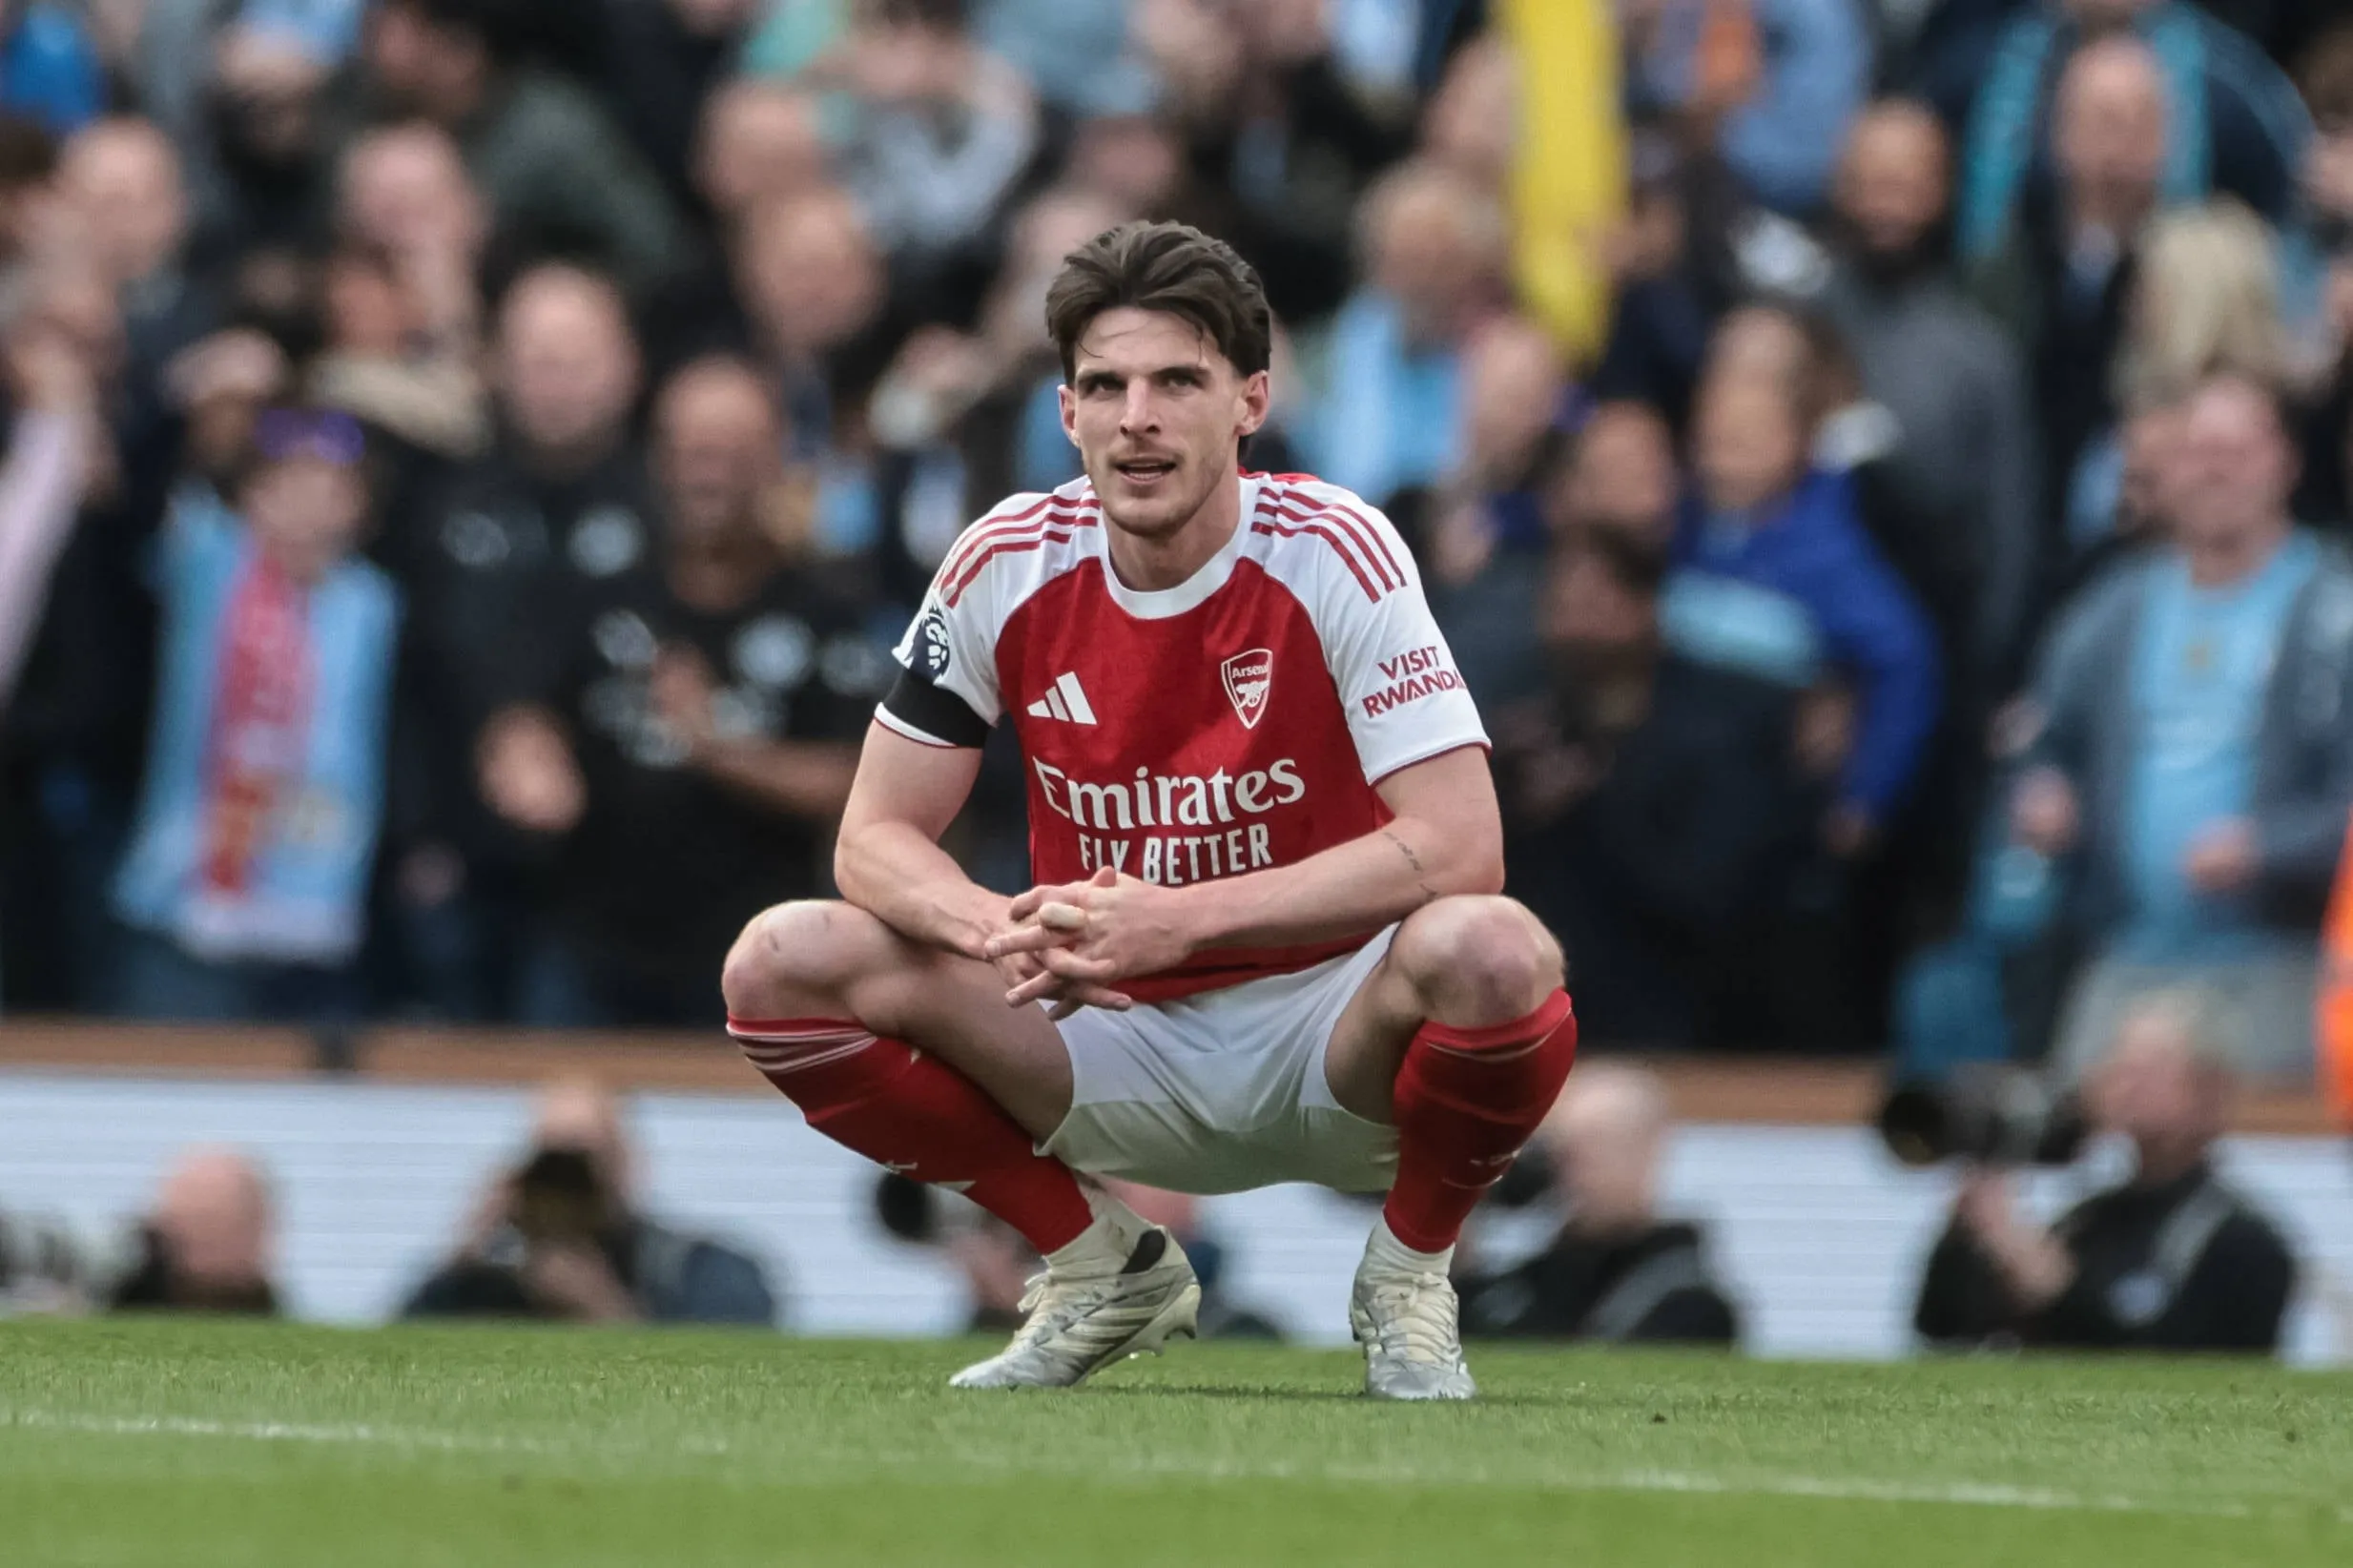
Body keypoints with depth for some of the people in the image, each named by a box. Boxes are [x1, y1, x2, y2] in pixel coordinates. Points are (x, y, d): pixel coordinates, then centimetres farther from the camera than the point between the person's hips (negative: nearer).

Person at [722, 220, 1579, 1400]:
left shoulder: (1333, 552, -15)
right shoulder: (1008, 567, -5)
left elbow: (1460, 850, -23)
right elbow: (875, 838, -2)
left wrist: (1176, 920, -30)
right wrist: (1001, 931, -26)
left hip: (1326, 1044, -3)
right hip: (1116, 1049, 3)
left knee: (1491, 954, -37)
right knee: (783, 965, -16)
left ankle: (1408, 1274, -3)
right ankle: (1101, 1268, 4)